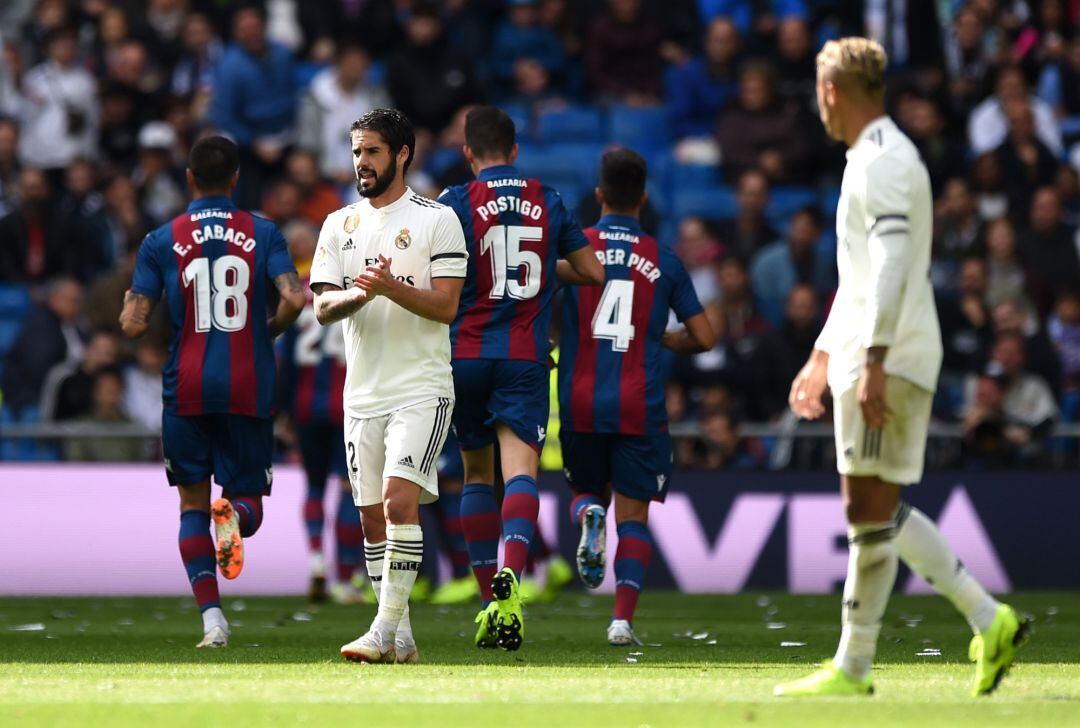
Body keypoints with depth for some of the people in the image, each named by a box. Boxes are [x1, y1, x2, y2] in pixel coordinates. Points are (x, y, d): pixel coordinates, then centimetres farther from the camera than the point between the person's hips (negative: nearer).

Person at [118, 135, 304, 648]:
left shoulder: (161, 241, 2)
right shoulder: (263, 234, 3)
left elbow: (134, 324, -3)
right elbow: (294, 299, -10)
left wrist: (127, 304, 20)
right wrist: (269, 331, 10)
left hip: (186, 391, 0)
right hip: (248, 390, 0)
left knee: (192, 504, 11)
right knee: (250, 501, 9)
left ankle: (211, 616, -5)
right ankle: (233, 515, -30)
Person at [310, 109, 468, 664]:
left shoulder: (437, 220, -1)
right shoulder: (340, 225, 13)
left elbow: (446, 306, -8)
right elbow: (322, 307, 5)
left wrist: (391, 288, -23)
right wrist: (356, 295, -16)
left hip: (421, 389, -6)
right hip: (363, 392, 6)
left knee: (399, 500, -19)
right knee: (372, 515, 6)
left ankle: (385, 629, -17)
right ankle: (400, 640, 14)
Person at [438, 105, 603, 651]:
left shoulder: (456, 203, -3)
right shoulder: (547, 202, 8)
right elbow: (593, 273, 16)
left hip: (466, 355, 0)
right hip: (526, 359, 0)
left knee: (477, 473, 15)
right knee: (520, 469, -11)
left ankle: (490, 598, 17)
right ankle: (508, 573, -38)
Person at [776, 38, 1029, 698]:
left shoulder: (882, 160, -11)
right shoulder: (880, 156, 22)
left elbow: (892, 265, -22)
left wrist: (873, 361, -27)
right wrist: (821, 358, 31)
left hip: (886, 362, -10)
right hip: (865, 355, 10)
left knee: (870, 509, -7)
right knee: (881, 513, 11)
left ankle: (853, 668, -6)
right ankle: (990, 622, 9)